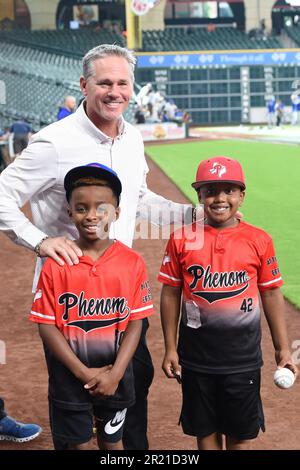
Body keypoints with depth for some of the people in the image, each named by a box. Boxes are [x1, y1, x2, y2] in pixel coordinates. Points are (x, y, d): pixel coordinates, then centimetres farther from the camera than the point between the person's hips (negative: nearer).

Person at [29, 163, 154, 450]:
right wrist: (83, 372, -15)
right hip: (70, 376, -1)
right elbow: (46, 325, -9)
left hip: (115, 377, 1)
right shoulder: (56, 264, -9)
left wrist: (115, 373, -14)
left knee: (112, 441, 18)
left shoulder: (132, 262, -7)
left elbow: (135, 322, -5)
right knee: (78, 444, 12)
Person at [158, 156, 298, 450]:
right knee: (205, 429, 15)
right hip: (196, 357, 1)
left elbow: (271, 294, 1)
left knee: (241, 434, 12)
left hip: (243, 359, 0)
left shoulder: (259, 240, -6)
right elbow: (170, 294, 1)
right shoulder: (182, 240, -5)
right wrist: (170, 348, 2)